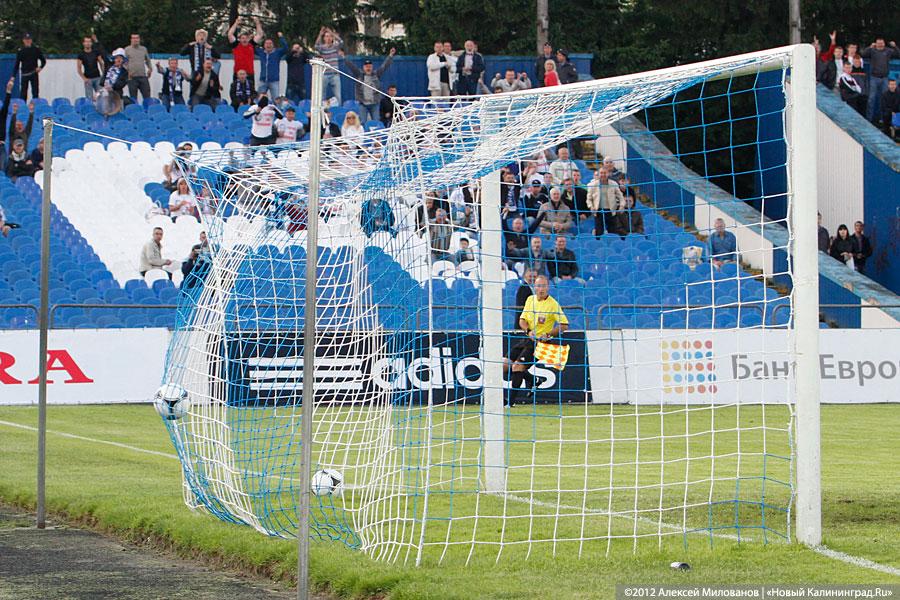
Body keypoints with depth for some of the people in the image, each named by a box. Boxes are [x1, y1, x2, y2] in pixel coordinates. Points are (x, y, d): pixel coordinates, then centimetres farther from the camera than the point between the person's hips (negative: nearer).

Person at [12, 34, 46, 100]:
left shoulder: (36, 49, 4)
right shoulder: (20, 51, 5)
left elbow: (43, 60, 10)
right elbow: (16, 64, 5)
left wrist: (40, 67, -9)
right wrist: (13, 76, -2)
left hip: (34, 74, 0)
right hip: (24, 74, 0)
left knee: (35, 92, -2)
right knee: (23, 93, -1)